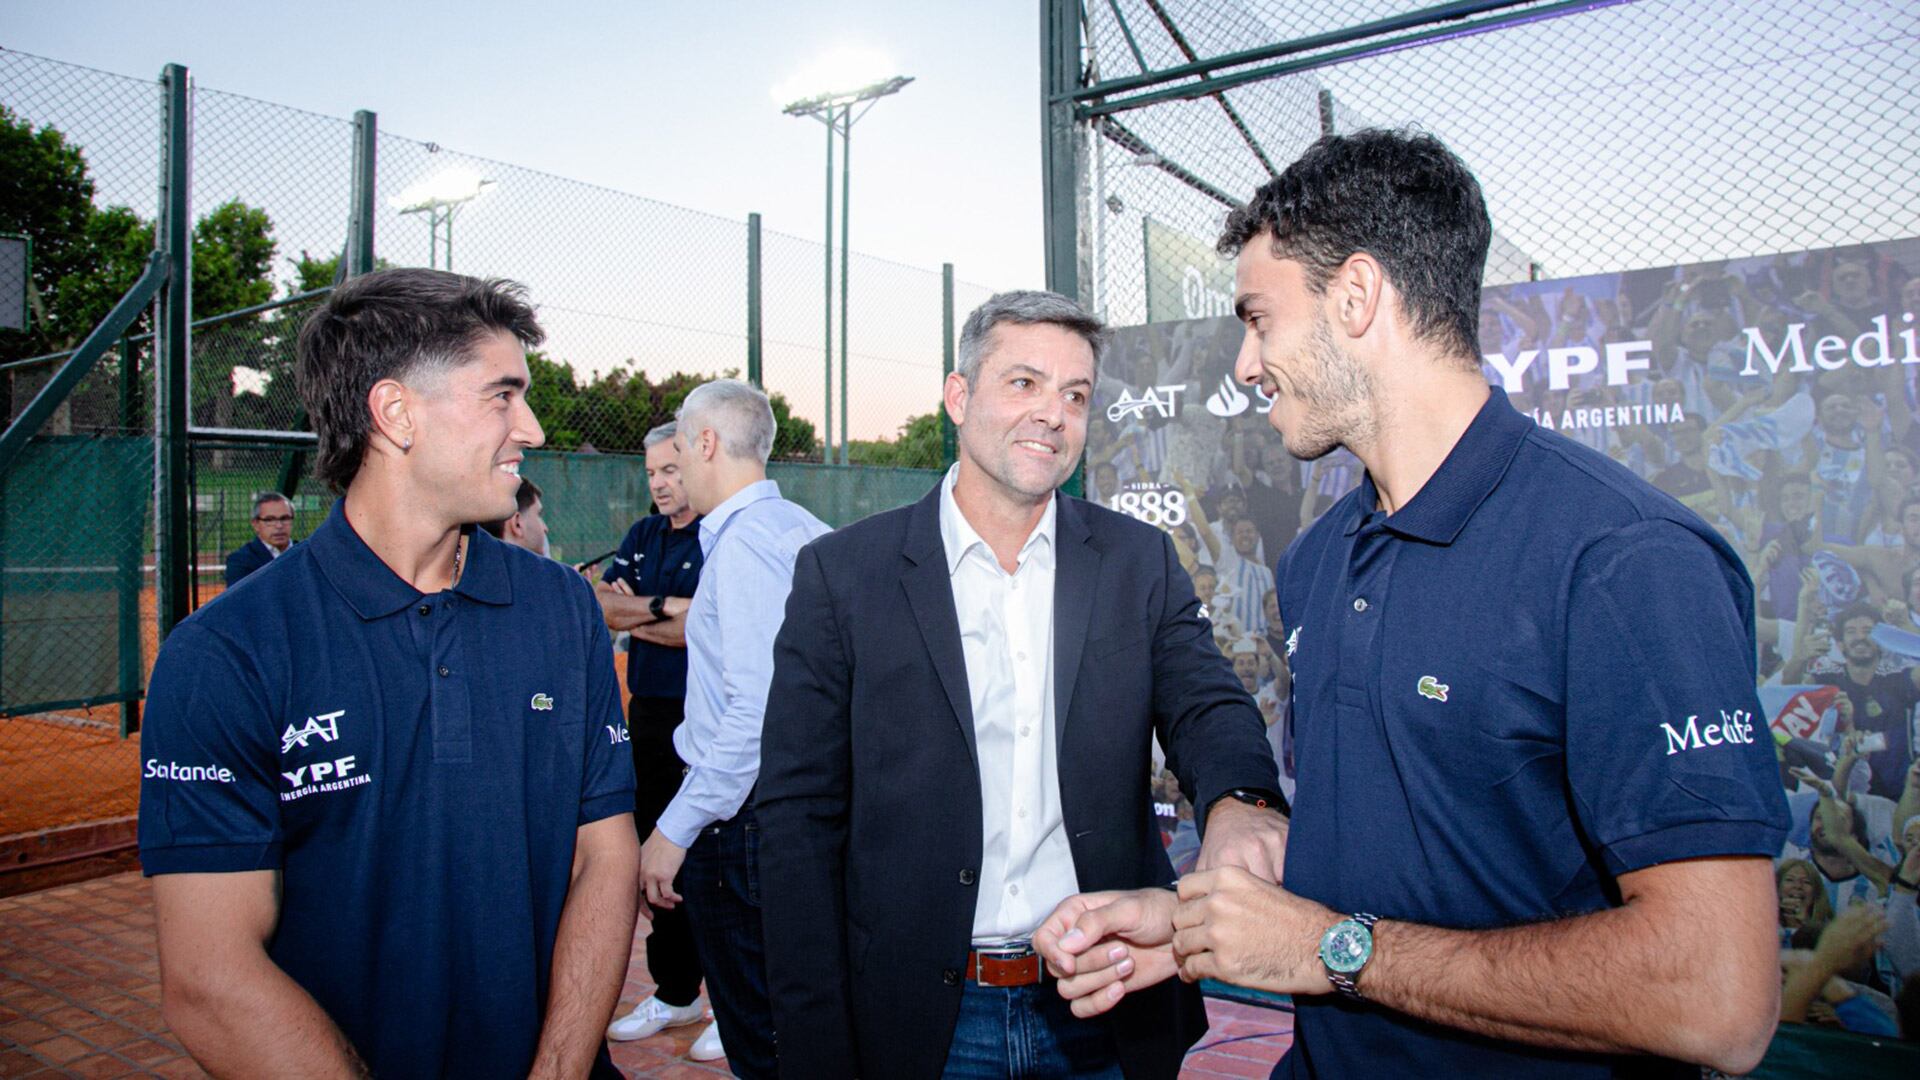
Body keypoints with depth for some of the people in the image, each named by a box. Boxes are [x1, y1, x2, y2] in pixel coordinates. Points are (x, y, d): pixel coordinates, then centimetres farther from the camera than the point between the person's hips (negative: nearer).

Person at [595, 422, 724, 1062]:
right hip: (651, 716, 7)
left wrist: (633, 617, -6)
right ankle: (675, 993, 31)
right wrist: (666, 608, -12)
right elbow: (600, 605, 3)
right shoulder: (643, 536, 14)